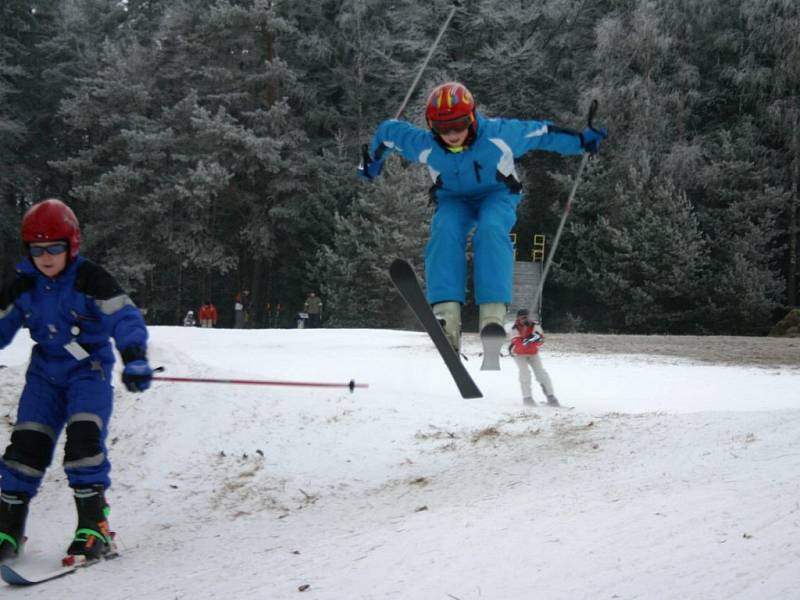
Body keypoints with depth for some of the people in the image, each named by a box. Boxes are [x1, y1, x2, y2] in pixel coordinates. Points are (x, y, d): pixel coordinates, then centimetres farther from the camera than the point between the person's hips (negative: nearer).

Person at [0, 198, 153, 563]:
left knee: (84, 441, -21)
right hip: (45, 372, 5)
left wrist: (135, 360, -34)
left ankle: (94, 528, -13)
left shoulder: (91, 280, -14)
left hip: (89, 369, -4)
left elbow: (126, 319, -19)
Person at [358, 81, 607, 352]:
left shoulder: (500, 133, -25)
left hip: (497, 195, -1)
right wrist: (372, 162, 9)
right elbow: (388, 130, -3)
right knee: (444, 231, -33)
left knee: (491, 229, -35)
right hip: (454, 200, 1)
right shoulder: (423, 145, -21)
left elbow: (542, 133, -11)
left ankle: (493, 314, -42)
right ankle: (446, 313, -43)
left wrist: (581, 140, -8)